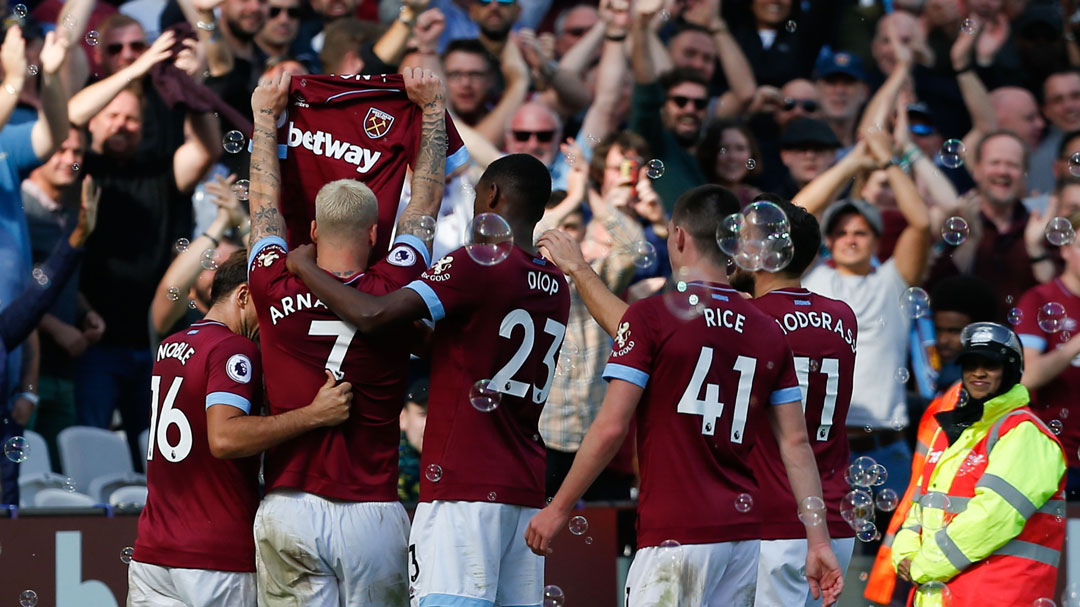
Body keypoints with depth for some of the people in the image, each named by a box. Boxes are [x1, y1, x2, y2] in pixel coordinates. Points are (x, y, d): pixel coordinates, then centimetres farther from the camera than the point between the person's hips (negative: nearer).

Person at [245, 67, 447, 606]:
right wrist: (433, 106, 28)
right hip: (373, 513, -1)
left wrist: (264, 115, 32)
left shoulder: (276, 292, -1)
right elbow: (425, 200, 15)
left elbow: (266, 202, 18)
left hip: (288, 515, 1)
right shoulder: (392, 294, -1)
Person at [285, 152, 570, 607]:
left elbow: (372, 315, -16)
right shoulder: (556, 288, 15)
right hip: (526, 489, 8)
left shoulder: (476, 265, -10)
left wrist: (305, 267, -1)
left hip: (462, 488, -8)